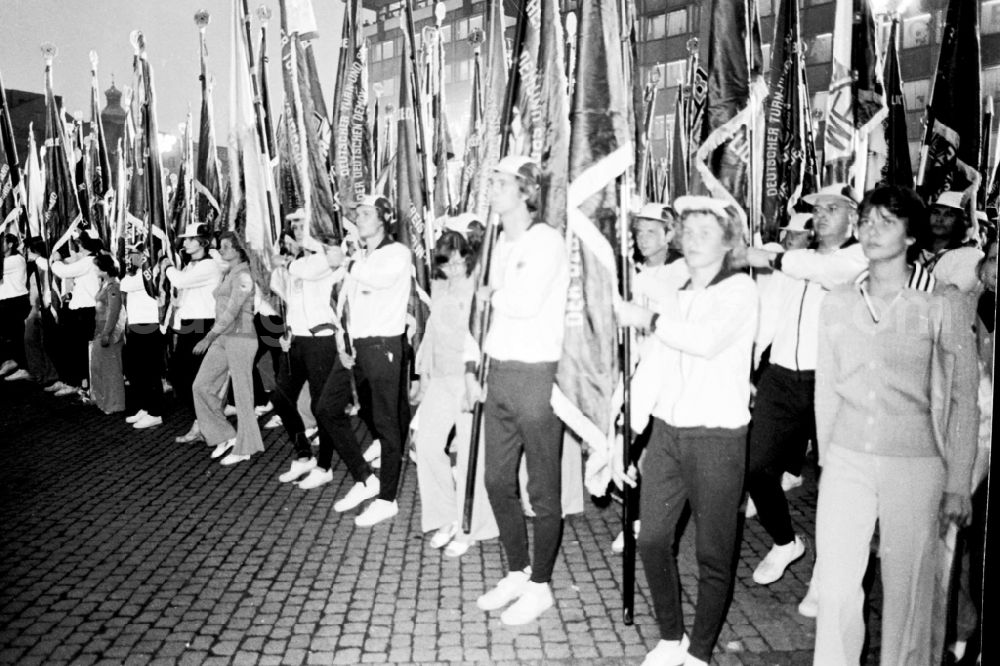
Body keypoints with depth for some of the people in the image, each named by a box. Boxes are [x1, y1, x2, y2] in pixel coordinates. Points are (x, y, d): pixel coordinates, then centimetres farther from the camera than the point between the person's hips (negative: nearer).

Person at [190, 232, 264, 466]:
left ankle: (245, 448, 8)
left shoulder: (242, 275, -11)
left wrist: (209, 337, -20)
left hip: (241, 336, -9)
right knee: (202, 386, 5)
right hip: (222, 337, 9)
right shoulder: (227, 274, 17)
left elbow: (232, 311, -18)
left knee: (242, 393, -2)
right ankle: (225, 435, 15)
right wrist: (212, 337, 12)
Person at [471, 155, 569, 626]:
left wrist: (492, 294, -4)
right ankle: (517, 573, 32)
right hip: (500, 373, 8)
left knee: (542, 489, 5)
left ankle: (540, 586, 20)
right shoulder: (503, 243, 13)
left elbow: (524, 304, -24)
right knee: (498, 481, 15)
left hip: (536, 374, -8)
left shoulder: (547, 241, -12)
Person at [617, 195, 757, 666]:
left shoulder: (740, 290, -8)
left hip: (717, 437, -6)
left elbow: (707, 340, -26)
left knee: (713, 553, 4)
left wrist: (649, 320, -16)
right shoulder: (673, 287, 12)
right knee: (652, 540, 8)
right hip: (666, 430, 6)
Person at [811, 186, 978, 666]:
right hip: (846, 461, 2)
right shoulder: (836, 304, 5)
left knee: (907, 589, 9)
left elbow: (963, 400, -1)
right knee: (836, 585, 2)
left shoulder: (942, 307, -4)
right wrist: (825, 460, 11)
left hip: (914, 466, -2)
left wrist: (958, 486, -1)